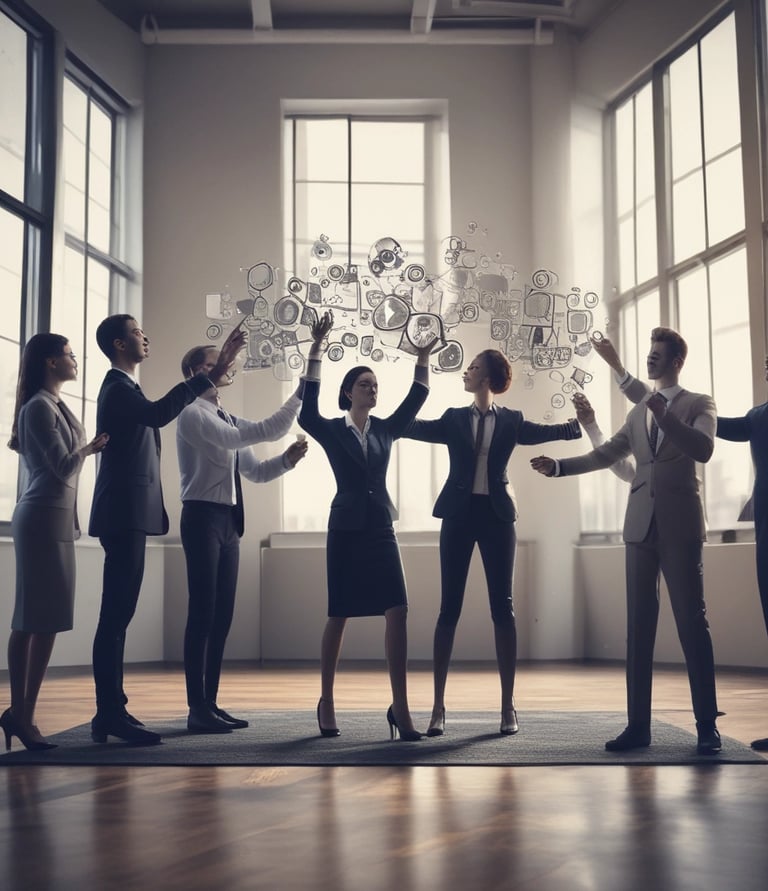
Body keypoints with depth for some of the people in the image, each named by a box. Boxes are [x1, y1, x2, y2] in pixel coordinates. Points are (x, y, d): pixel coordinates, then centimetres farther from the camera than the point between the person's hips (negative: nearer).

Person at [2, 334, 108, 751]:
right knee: (35, 620, -8)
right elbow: (63, 465, -14)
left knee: (44, 619, 6)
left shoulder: (54, 406, 19)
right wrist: (91, 448, 2)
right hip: (43, 519, -9)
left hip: (56, 520, 9)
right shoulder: (39, 407, -10)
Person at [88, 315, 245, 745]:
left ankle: (112, 710, 13)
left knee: (118, 615, 9)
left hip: (129, 515, 11)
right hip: (124, 515, -11)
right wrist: (210, 375, -35)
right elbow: (159, 414, -32)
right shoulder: (118, 389, -12)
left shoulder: (124, 388, 21)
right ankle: (110, 714, -10)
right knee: (116, 615, -11)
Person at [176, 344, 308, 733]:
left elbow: (255, 471, 18)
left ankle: (210, 703, 15)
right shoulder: (192, 414, -8)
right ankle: (197, 709, -2)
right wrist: (298, 398, -19)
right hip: (203, 517, -8)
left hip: (228, 521, 8)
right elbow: (239, 437, -21)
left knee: (221, 616, 8)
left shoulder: (227, 420, 18)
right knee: (202, 614, -7)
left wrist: (286, 459, -3)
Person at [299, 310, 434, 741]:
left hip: (381, 529, 3)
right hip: (346, 529, -3)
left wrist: (423, 357, -7)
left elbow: (415, 400, 2)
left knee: (398, 612, -9)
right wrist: (317, 350, -24)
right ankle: (327, 701, 17)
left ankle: (400, 707, -7)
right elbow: (307, 410, -18)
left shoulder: (385, 428, 10)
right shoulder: (332, 430, -1)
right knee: (339, 617, 3)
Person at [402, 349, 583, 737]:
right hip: (459, 514, 1)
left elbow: (548, 431, -2)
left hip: (496, 515, 0)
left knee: (502, 607, 1)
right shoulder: (453, 419, 10)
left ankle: (508, 706, 8)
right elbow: (414, 427, 2)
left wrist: (580, 421, -16)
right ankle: (438, 705, 5)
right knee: (449, 607, -1)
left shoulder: (511, 421, 8)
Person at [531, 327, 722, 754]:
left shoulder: (699, 404, 3)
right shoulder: (638, 411, 18)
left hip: (680, 526, -5)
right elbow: (607, 454, 15)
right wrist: (558, 466, 3)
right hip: (641, 526, 5)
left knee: (693, 622, -3)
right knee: (639, 626, 3)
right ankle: (638, 724, 6)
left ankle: (707, 726, 3)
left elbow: (703, 449, -14)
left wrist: (664, 414, -24)